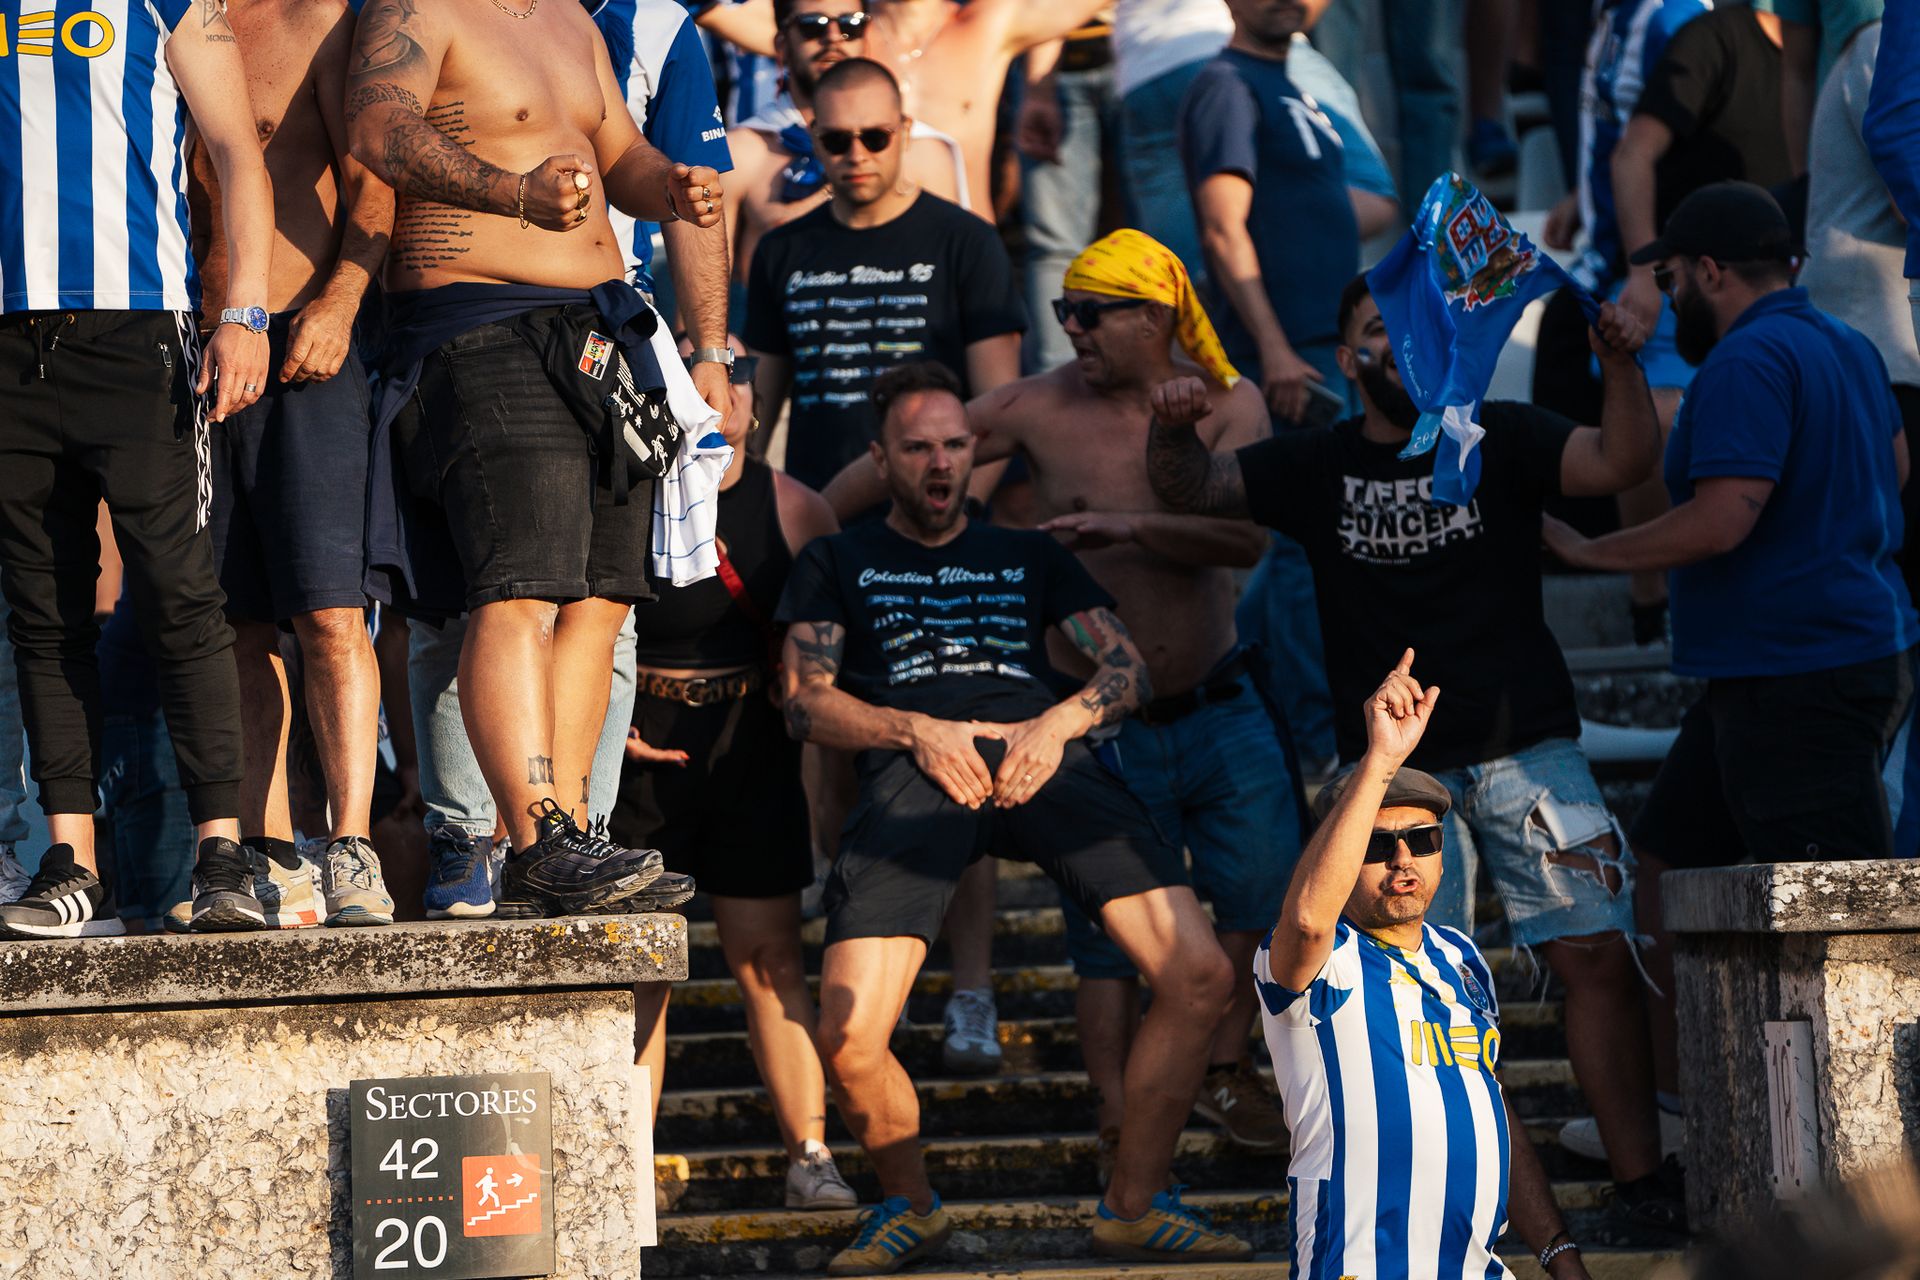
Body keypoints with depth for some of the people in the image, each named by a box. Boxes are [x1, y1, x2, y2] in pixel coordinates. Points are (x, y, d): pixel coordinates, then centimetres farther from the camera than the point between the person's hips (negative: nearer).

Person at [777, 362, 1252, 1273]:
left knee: (1199, 976, -17)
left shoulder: (1030, 557, 33)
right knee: (847, 1037, -22)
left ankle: (1135, 1206, 0)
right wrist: (917, 731, -7)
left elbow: (1128, 669, 20)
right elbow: (806, 702, 12)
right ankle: (908, 1206, 7)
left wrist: (1059, 722, -3)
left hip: (1041, 758, 2)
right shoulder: (838, 564, 26)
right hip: (914, 769, -2)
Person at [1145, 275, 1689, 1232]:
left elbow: (1621, 463, -11)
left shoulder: (1501, 440, 3)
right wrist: (1173, 427, -16)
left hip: (1526, 747, -1)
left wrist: (1622, 366, -29)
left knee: (1596, 953, -6)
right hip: (1394, 766, 1)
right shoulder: (1317, 466, 8)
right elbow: (1189, 489, 7)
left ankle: (1639, 1176, 1)